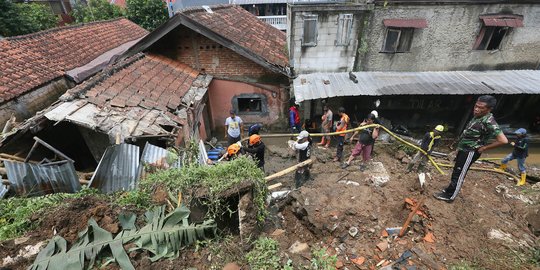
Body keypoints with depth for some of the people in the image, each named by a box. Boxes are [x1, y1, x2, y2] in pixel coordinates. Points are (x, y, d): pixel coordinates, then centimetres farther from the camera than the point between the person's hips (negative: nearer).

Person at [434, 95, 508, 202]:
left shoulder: (489, 122, -23)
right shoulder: (477, 116, 4)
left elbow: (503, 140, -27)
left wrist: (484, 147, -17)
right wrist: (459, 148, 15)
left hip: (470, 152, -9)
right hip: (463, 149, 9)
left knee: (459, 174, 1)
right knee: (456, 172, 20)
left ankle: (449, 196, 12)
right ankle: (449, 190, 34)